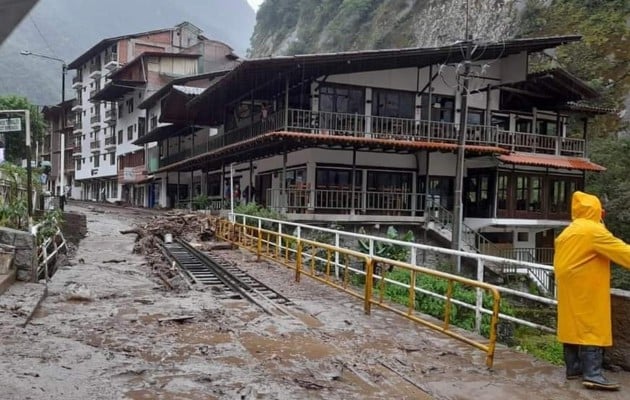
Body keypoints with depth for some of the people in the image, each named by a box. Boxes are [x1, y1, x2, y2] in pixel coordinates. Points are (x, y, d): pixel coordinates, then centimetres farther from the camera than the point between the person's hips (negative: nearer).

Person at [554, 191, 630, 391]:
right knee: (591, 328, -8)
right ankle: (592, 374, -11)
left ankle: (573, 368, 15)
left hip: (569, 290, 8)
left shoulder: (566, 232, 15)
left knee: (572, 326, 10)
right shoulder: (594, 230, -12)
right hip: (587, 291, -8)